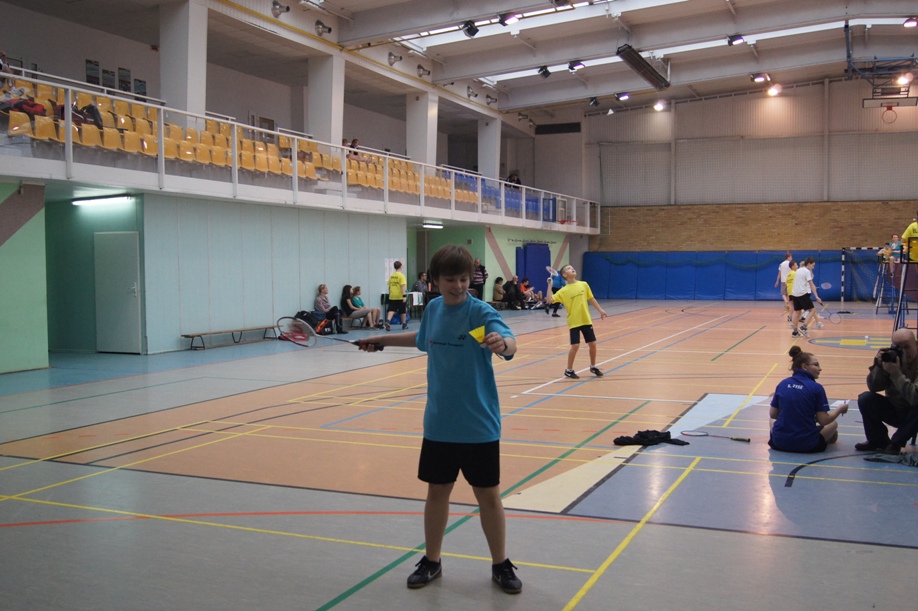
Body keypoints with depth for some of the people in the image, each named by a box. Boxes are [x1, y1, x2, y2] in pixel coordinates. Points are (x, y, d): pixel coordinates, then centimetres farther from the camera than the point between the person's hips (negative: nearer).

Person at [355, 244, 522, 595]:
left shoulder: (481, 312, -15)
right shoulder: (433, 309, 1)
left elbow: (509, 343, -33)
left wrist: (503, 343, -55)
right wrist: (383, 340, 26)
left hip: (478, 424, -4)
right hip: (439, 423, 4)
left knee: (488, 494, 7)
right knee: (437, 490, 14)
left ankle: (501, 565, 25)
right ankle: (431, 561, 31)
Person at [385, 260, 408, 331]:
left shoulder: (391, 276, 8)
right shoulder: (401, 275, -8)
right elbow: (403, 286, -17)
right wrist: (404, 295, -19)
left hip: (392, 296, 4)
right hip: (400, 297, -4)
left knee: (391, 310, -2)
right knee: (403, 311, 10)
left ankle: (388, 321, -26)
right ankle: (404, 324, 21)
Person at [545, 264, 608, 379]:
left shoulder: (584, 285, 3)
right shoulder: (564, 291, -8)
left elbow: (591, 299, 14)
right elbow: (549, 300, -17)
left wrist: (600, 310, 14)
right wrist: (550, 285, -17)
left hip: (586, 320, 4)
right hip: (574, 322, -4)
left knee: (592, 344, 7)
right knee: (575, 346, -8)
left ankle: (593, 367, 29)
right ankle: (569, 370, 9)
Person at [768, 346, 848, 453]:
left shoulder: (782, 384, 2)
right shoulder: (816, 388, -9)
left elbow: (773, 414, 7)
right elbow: (824, 421, -8)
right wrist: (840, 409, 9)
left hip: (779, 443, 2)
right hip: (806, 445, -2)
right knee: (833, 424, 27)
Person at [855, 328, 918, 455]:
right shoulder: (890, 357, -10)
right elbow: (873, 387, -13)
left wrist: (896, 373, -39)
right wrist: (879, 367, -29)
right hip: (894, 410, 4)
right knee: (865, 398, -16)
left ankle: (895, 443, -11)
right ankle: (879, 440, 3)